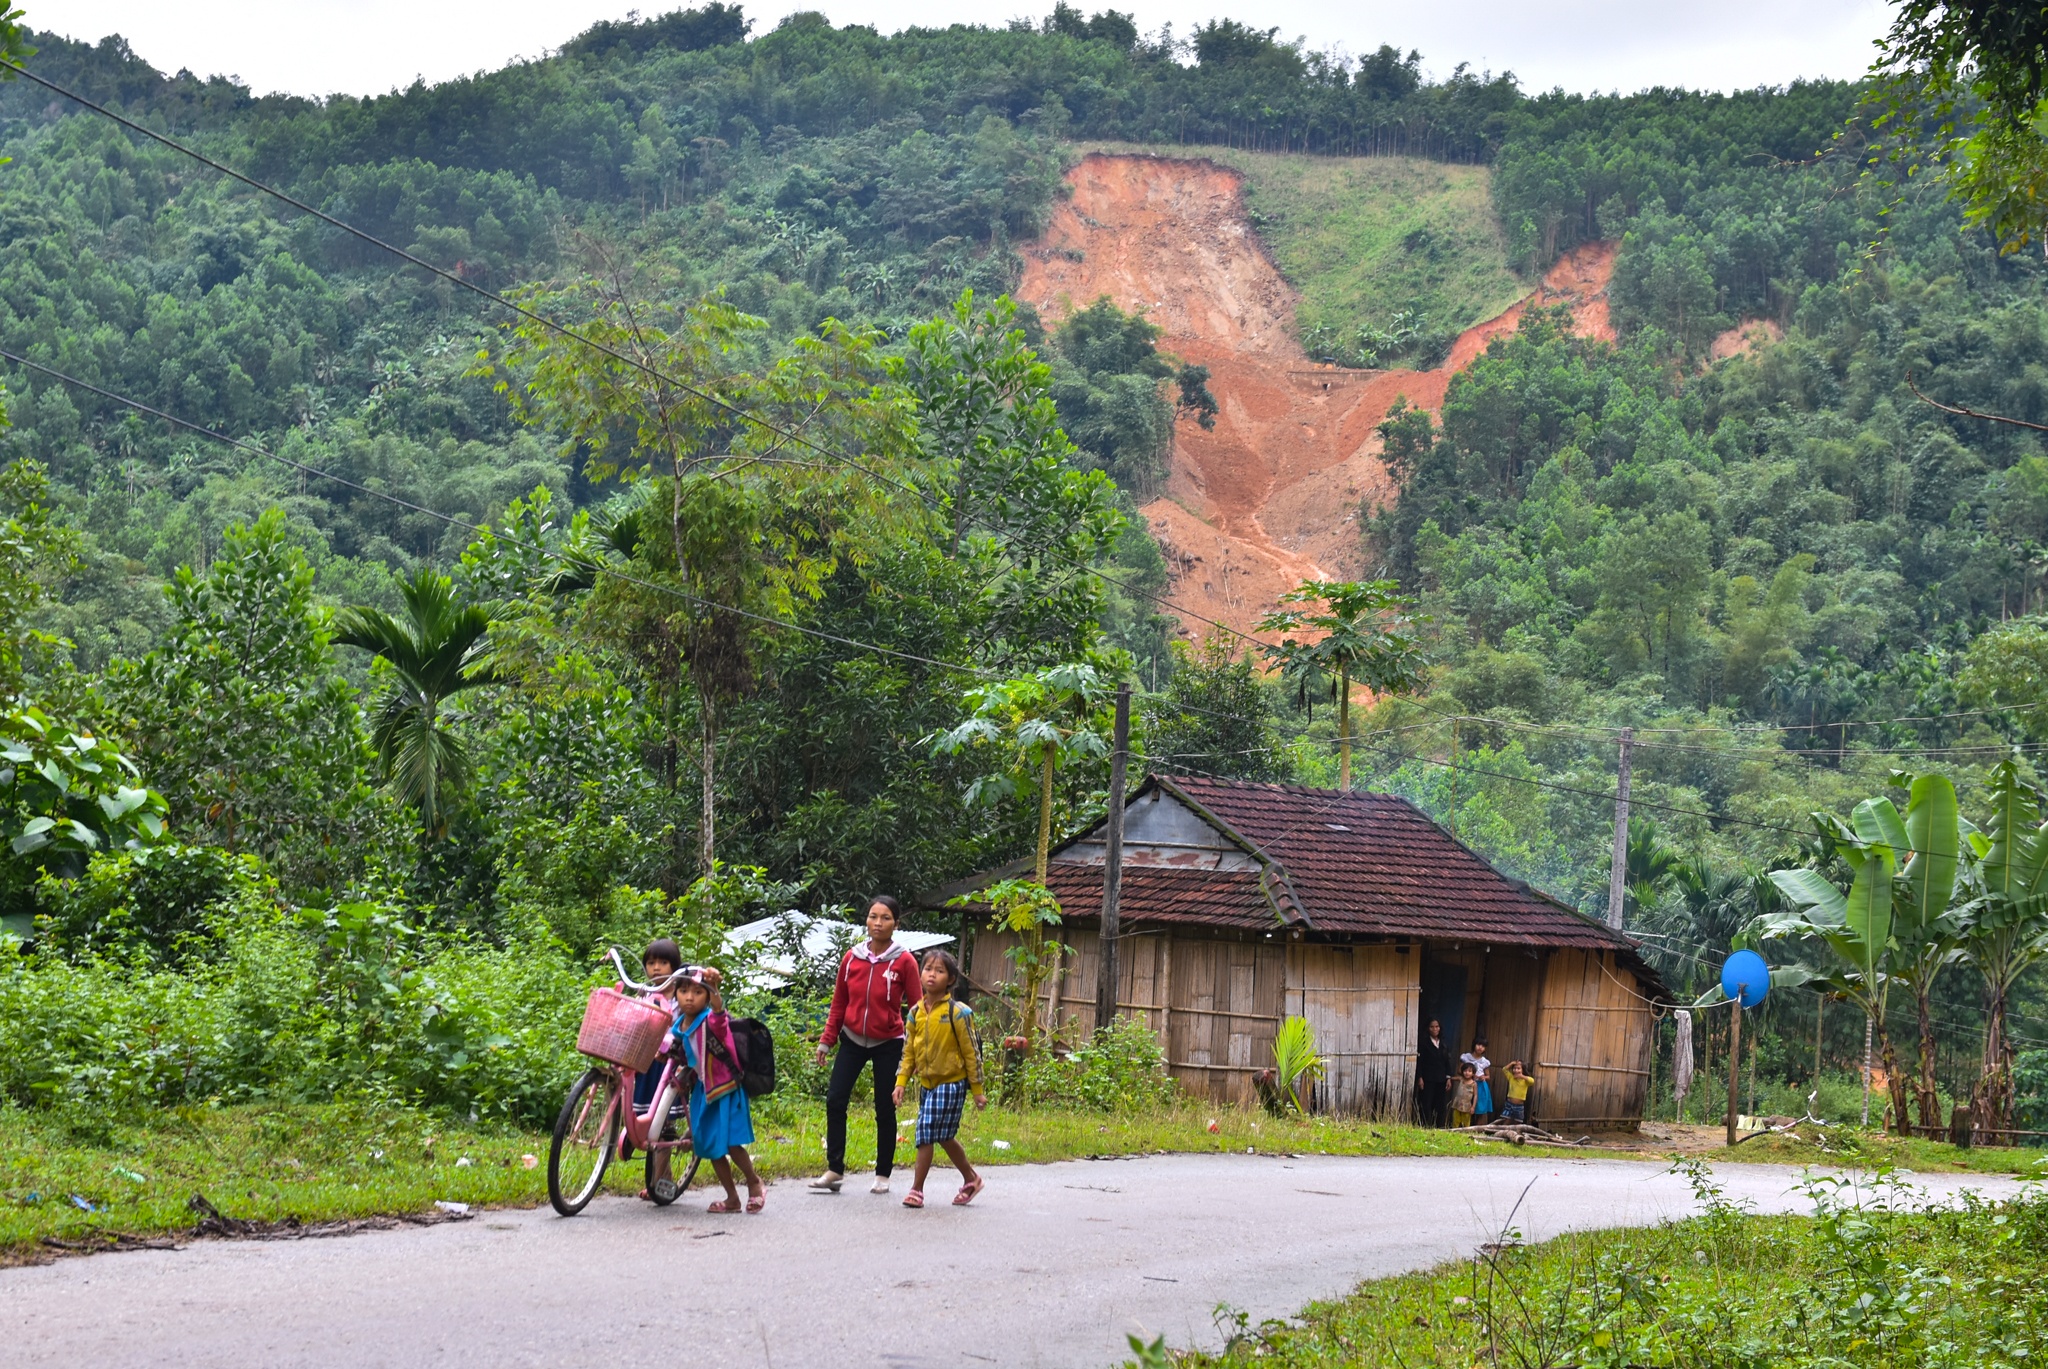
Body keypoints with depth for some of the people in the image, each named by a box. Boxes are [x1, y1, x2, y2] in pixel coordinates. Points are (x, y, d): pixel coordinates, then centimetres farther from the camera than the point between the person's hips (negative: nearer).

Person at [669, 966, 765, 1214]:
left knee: (731, 1143, -11)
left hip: (725, 1087, -7)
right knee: (710, 1146, 9)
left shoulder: (712, 1021, -20)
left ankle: (755, 1184, 15)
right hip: (702, 1089, 7)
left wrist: (713, 987, -64)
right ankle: (732, 1198, 21)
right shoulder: (678, 1027, 0)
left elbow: (718, 1009, -46)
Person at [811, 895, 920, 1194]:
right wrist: (826, 1041, 8)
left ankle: (883, 1175, 17)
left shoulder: (904, 961, -9)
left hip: (888, 1044, -3)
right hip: (853, 1040, 3)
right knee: (835, 1101, -4)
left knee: (885, 1109, 5)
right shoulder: (852, 958, 0)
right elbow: (839, 1003, 9)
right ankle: (834, 1170, 3)